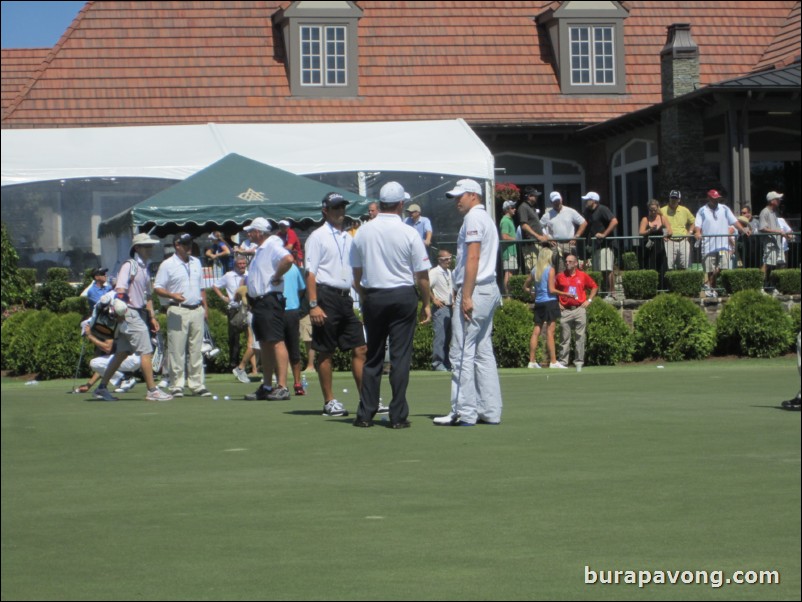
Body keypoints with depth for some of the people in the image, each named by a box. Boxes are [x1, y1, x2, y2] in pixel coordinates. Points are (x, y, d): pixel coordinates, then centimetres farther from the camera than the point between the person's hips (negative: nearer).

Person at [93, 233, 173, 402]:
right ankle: (152, 391, -5)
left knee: (122, 353, 11)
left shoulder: (145, 268, 17)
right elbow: (120, 289, -19)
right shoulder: (129, 266, -10)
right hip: (130, 313, -9)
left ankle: (102, 388, 16)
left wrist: (152, 316, 20)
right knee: (146, 351, -9)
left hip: (140, 314, 9)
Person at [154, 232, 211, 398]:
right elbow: (157, 288, -4)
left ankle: (197, 384, 9)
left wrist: (205, 307, 14)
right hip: (178, 310, -5)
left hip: (197, 310, 5)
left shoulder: (196, 263, 16)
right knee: (176, 350, -6)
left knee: (196, 350, 6)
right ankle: (176, 386, -3)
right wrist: (172, 295, -21)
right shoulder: (168, 265, -1)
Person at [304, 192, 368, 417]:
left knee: (360, 349, 2)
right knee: (325, 352, 0)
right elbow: (310, 273, -9)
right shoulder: (318, 237, -3)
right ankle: (329, 402, 6)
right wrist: (313, 305, -16)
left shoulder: (349, 238, 17)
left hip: (345, 297, 7)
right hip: (326, 296, -7)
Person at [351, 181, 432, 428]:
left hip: (372, 296, 3)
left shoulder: (363, 232, 2)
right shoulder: (409, 233, -8)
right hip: (403, 296, -3)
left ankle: (365, 414, 8)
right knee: (401, 356, 0)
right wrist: (426, 304, 6)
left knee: (372, 356, 11)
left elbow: (356, 272, 9)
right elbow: (422, 274, -5)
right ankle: (398, 415, -2)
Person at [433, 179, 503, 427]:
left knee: (462, 353, -9)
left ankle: (464, 412, -10)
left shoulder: (474, 218, -8)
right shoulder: (486, 218, 22)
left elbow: (472, 258, -17)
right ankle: (490, 411, 10)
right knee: (483, 353, 10)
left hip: (474, 291, -10)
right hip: (490, 290, 10)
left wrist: (466, 295, -21)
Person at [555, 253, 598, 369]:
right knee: (564, 338, 1)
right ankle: (563, 362, 5)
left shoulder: (583, 276, 6)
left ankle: (579, 362, 5)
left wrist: (589, 300, 7)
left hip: (580, 309, 0)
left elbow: (594, 287, 16)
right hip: (565, 310, 0)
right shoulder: (560, 276, 5)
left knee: (580, 338, 0)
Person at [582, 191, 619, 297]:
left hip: (604, 244, -9)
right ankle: (608, 291, 11)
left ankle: (612, 293, -10)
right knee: (602, 271, 7)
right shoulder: (587, 212, 15)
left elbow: (614, 221, -18)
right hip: (595, 244, 9)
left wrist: (604, 234, -19)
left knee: (607, 269, -11)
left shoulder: (602, 210, -9)